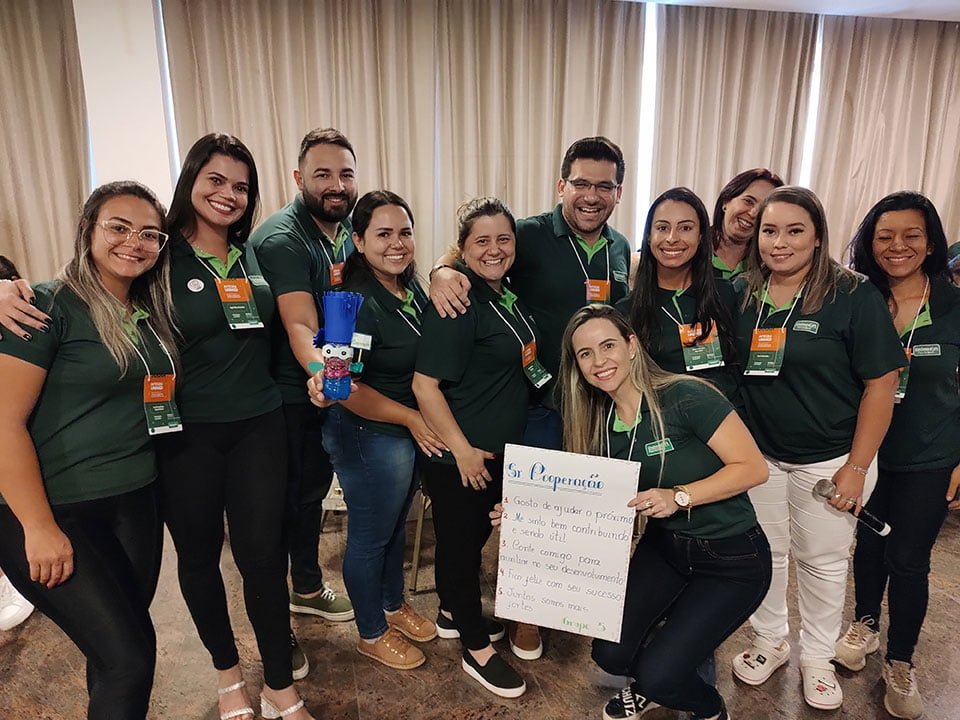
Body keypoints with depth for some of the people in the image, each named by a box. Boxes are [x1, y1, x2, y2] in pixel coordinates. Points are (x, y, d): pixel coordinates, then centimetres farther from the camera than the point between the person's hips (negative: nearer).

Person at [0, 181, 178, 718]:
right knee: (129, 659, -5)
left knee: (116, 647, 17)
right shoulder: (50, 305, -13)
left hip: (136, 503, 6)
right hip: (57, 510, -6)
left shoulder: (152, 313, 7)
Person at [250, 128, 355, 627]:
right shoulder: (283, 238, -21)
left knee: (313, 488, 20)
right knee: (287, 496, 6)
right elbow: (300, 326, -31)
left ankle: (307, 588, 40)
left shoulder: (347, 225, 4)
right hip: (292, 394, -7)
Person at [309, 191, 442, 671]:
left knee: (396, 524, 25)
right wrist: (410, 418, -18)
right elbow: (345, 387, -24)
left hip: (412, 431, 8)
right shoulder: (357, 303, -23)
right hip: (369, 436, -8)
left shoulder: (412, 288, 3)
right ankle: (372, 634, 35)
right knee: (370, 536, 12)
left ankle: (394, 606, 48)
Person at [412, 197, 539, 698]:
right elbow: (425, 384, -25)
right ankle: (477, 650, 27)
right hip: (459, 454, -8)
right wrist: (462, 449, -21)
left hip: (498, 448, 9)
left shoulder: (506, 294, 4)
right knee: (460, 540, 9)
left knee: (475, 535, 23)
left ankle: (453, 612, 45)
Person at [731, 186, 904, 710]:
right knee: (764, 553, 16)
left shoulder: (854, 296, -13)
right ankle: (770, 642, 39)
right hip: (758, 454, 3)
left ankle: (816, 656, 38)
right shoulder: (742, 296, -3)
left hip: (827, 460, -2)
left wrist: (857, 467, -13)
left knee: (822, 561, 14)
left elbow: (881, 383, -12)